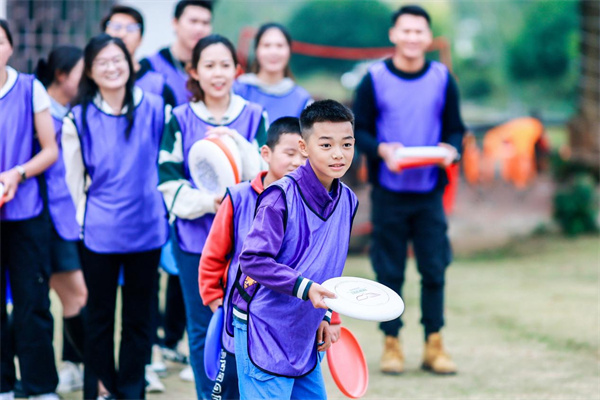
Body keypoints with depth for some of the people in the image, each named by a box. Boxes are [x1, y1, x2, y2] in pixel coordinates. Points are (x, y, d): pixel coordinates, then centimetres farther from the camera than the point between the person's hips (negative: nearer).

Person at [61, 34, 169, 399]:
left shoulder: (155, 110, -1)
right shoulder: (79, 119, -2)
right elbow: (74, 178, 6)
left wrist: (163, 208, 7)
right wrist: (89, 217, 7)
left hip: (146, 229, 1)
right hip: (99, 233, -1)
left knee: (139, 315, 8)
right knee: (100, 314, 6)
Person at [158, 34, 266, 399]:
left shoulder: (254, 117, 3)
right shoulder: (180, 121, 1)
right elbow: (169, 184, -3)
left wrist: (238, 143, -19)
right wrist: (208, 203, -19)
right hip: (195, 238, 0)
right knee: (203, 329, 4)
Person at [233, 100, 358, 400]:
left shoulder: (347, 200, 5)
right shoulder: (281, 197, -18)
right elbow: (253, 260, -21)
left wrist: (323, 316, 11)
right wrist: (305, 288, -28)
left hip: (304, 335, 8)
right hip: (264, 332, -8)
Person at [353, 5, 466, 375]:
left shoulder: (442, 79, 5)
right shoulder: (374, 80, 0)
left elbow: (456, 129, 10)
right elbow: (357, 130, 2)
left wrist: (452, 149, -12)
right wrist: (382, 150, -16)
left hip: (430, 191, 1)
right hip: (388, 191, -1)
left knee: (434, 270, 0)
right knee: (390, 271, 2)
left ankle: (434, 345, 9)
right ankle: (391, 344, 12)